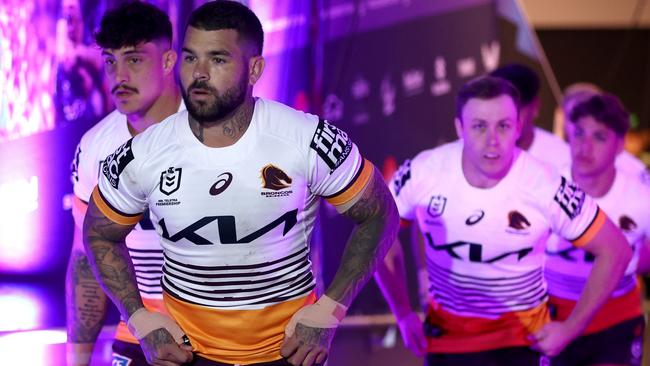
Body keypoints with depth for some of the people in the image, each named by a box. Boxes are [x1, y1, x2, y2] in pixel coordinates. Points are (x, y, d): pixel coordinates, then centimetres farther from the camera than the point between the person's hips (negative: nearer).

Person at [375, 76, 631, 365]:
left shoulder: (546, 187, -21)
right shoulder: (423, 173, -15)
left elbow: (615, 251, -10)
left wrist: (570, 329, -7)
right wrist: (403, 314, 4)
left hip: (520, 340, -3)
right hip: (445, 335, 3)